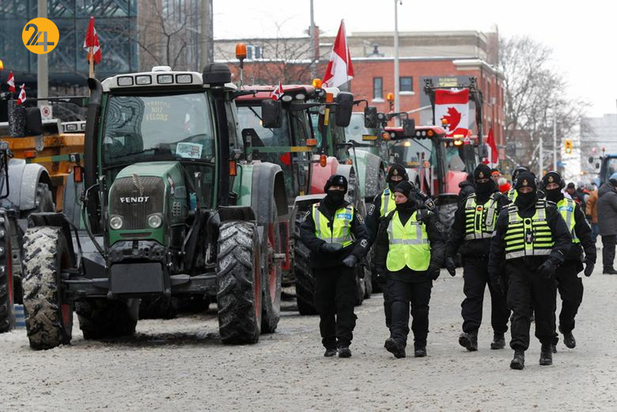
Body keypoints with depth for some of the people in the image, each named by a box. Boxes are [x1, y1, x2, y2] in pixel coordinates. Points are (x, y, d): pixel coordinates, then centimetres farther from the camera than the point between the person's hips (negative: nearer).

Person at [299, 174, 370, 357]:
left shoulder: (350, 212, 8)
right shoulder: (315, 211, 10)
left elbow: (363, 236, 3)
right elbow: (305, 232, 0)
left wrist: (355, 255, -15)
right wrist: (322, 245, -16)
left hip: (345, 263, -2)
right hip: (322, 265, 2)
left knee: (345, 304, -11)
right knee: (325, 307, 5)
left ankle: (344, 343, -13)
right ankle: (330, 345, 16)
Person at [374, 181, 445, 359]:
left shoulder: (425, 217, 2)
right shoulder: (389, 219, 14)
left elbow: (438, 242, 0)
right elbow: (381, 244, 24)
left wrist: (435, 263, -11)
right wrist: (380, 266, 19)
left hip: (421, 270, -2)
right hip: (396, 271, 2)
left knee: (420, 309, 6)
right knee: (399, 305, -16)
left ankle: (420, 345, 17)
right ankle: (398, 341, -29)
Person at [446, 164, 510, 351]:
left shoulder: (502, 202, 5)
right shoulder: (467, 204, 16)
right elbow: (456, 231, 18)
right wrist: (449, 255, 8)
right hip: (472, 258, 2)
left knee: (499, 297, 5)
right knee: (472, 295, -10)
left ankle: (499, 334, 17)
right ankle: (470, 334, -20)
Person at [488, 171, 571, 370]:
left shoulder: (549, 211, 5)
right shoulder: (507, 214, 10)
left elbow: (564, 238, 1)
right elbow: (496, 246, 17)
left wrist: (552, 260, -14)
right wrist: (494, 273, 14)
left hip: (543, 270, 0)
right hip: (517, 270, 0)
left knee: (545, 312, 9)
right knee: (519, 310, -12)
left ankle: (546, 347, 29)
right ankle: (519, 352, -19)